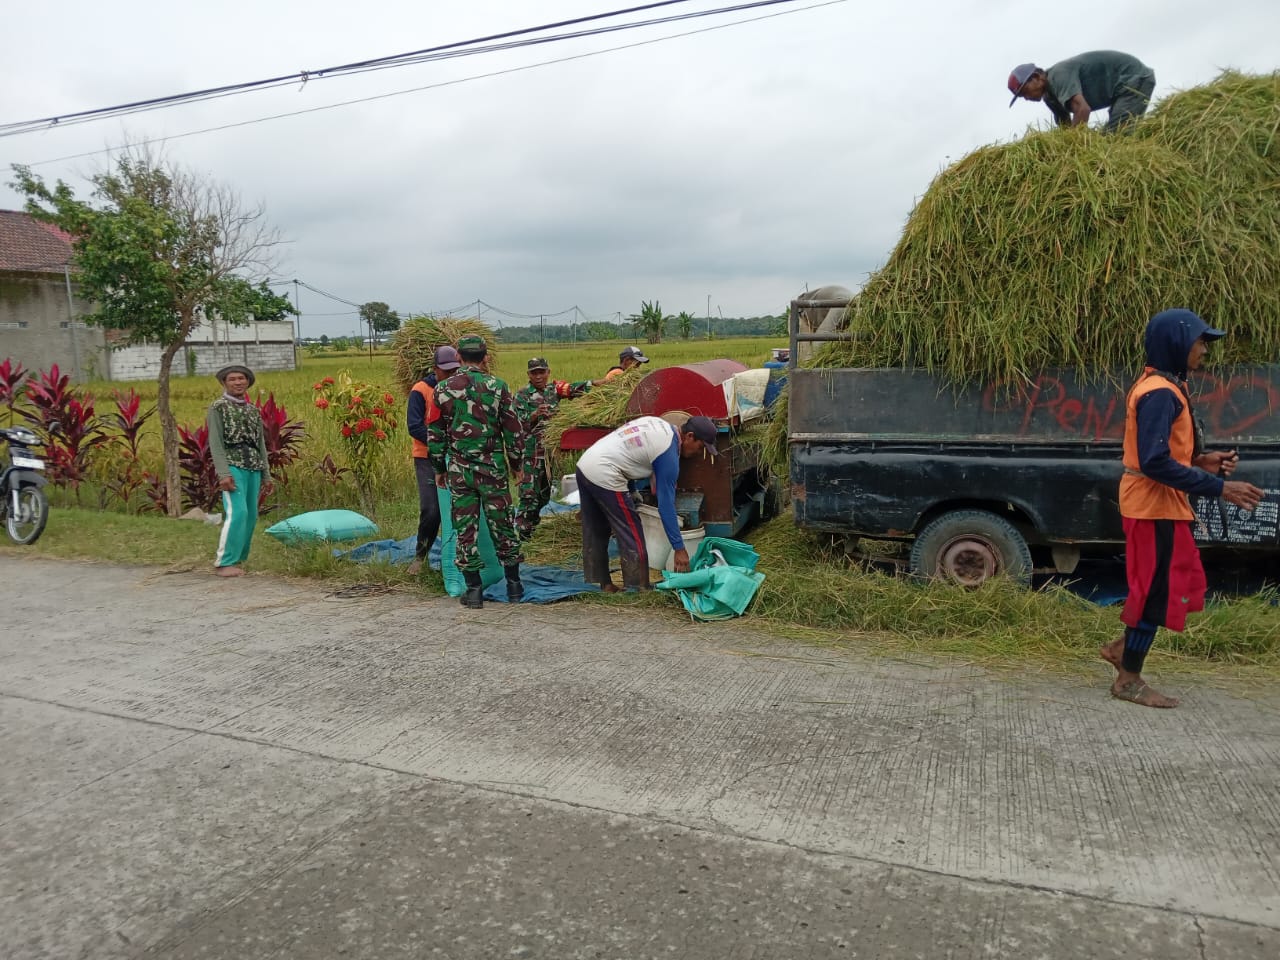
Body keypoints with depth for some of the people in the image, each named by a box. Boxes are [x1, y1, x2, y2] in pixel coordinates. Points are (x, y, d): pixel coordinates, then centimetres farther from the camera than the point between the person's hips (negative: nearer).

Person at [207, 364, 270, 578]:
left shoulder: (253, 410, 18)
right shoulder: (217, 407, 2)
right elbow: (215, 443, -7)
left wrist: (265, 472, 13)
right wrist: (224, 473, -17)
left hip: (253, 468, 6)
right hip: (232, 466, -6)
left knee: (251, 515, 4)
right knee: (237, 513, -16)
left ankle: (236, 560, 14)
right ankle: (224, 562, -10)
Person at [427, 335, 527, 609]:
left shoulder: (443, 389, 1)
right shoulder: (497, 386, -3)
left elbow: (434, 433, 4)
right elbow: (513, 429, 0)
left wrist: (439, 469, 14)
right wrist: (516, 464, 10)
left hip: (459, 469, 0)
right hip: (493, 467, 0)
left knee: (465, 527, 6)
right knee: (502, 524, 9)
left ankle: (473, 589, 7)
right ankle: (513, 584, 17)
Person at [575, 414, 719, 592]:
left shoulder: (659, 424, 13)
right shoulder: (668, 453, -11)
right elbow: (666, 505, -11)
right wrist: (679, 549, -7)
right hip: (604, 477, -10)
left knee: (595, 534, 18)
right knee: (633, 540, 0)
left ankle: (602, 584, 28)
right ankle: (638, 591, 5)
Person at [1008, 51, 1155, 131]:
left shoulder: (1059, 76, -25)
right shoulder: (1050, 96, 7)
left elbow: (1083, 109, -38)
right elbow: (1067, 128, 10)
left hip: (1135, 78, -10)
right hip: (1127, 83, 10)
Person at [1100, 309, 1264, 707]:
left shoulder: (1164, 388, 13)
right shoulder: (1160, 394, -20)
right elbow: (1155, 462, -28)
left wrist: (1201, 460, 4)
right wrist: (1219, 487, -26)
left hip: (1160, 505, 10)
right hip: (1154, 506, -10)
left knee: (1180, 584, 19)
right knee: (1156, 589, -1)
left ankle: (1123, 647, 27)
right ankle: (1128, 680, 9)